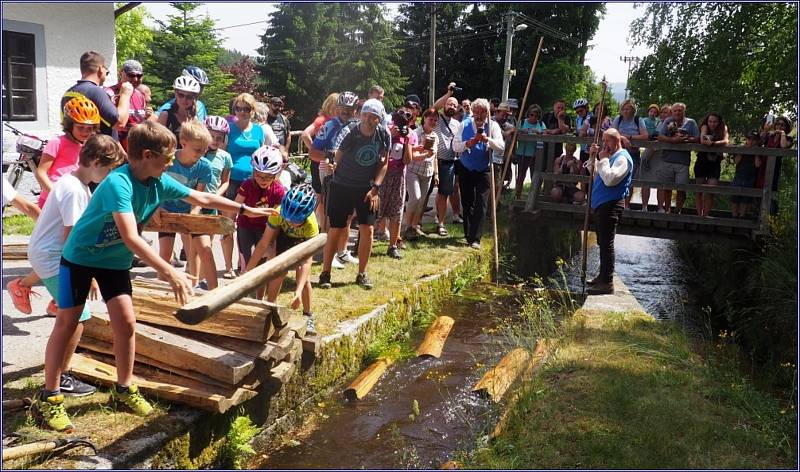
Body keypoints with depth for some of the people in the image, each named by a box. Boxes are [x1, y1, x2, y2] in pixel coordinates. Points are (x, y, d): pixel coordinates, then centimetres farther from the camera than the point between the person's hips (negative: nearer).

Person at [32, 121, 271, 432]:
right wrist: (170, 273, -48)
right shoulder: (118, 183, -32)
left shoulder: (160, 183, -10)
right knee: (67, 323, -1)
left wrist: (246, 210, 5)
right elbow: (131, 238, -42)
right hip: (80, 255, -6)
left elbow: (203, 199, 2)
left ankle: (124, 389, 16)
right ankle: (48, 398, 11)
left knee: (126, 321, -1)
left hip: (115, 259, 6)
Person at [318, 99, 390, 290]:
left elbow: (384, 163, 0)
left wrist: (375, 188, -7)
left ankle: (362, 274, 13)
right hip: (342, 186, -3)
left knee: (367, 229, -3)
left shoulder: (384, 135, -8)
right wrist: (332, 164, -46)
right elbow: (336, 155, -27)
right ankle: (325, 273, 13)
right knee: (336, 229, -1)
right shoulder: (349, 132, -19)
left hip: (367, 188, 3)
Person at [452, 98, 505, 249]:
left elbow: (501, 147, -18)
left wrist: (488, 139, -33)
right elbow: (455, 146, -7)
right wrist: (468, 143, -24)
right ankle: (469, 234, 26)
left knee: (481, 204, -8)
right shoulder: (464, 125, -4)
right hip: (465, 170, 2)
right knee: (467, 203, 10)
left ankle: (475, 239, -6)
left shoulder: (493, 126, -7)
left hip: (484, 171, -2)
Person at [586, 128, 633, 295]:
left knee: (606, 243, -9)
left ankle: (607, 283, -6)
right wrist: (593, 157, 10)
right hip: (600, 205, 10)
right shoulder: (609, 156, 18)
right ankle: (603, 276, 27)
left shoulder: (622, 158, -12)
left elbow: (610, 179, -25)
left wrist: (602, 160, -17)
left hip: (610, 206, -10)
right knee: (602, 242, 17)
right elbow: (594, 174, 23)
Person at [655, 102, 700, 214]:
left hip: (683, 162, -1)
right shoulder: (667, 122, 8)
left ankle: (678, 211, 11)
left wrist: (684, 139, -14)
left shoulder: (691, 123, 8)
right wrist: (673, 140, -17)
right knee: (666, 188, 8)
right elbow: (660, 137, -2)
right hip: (667, 160, 1)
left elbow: (697, 139, 1)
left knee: (681, 189, -2)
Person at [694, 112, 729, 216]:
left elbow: (725, 142, -18)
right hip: (701, 163, 0)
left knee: (710, 192, -9)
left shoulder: (723, 130, 1)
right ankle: (699, 215, 10)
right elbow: (702, 141, -18)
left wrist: (712, 143, -35)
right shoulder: (705, 127, -1)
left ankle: (706, 215, -2)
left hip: (715, 164, 0)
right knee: (698, 191, 2)